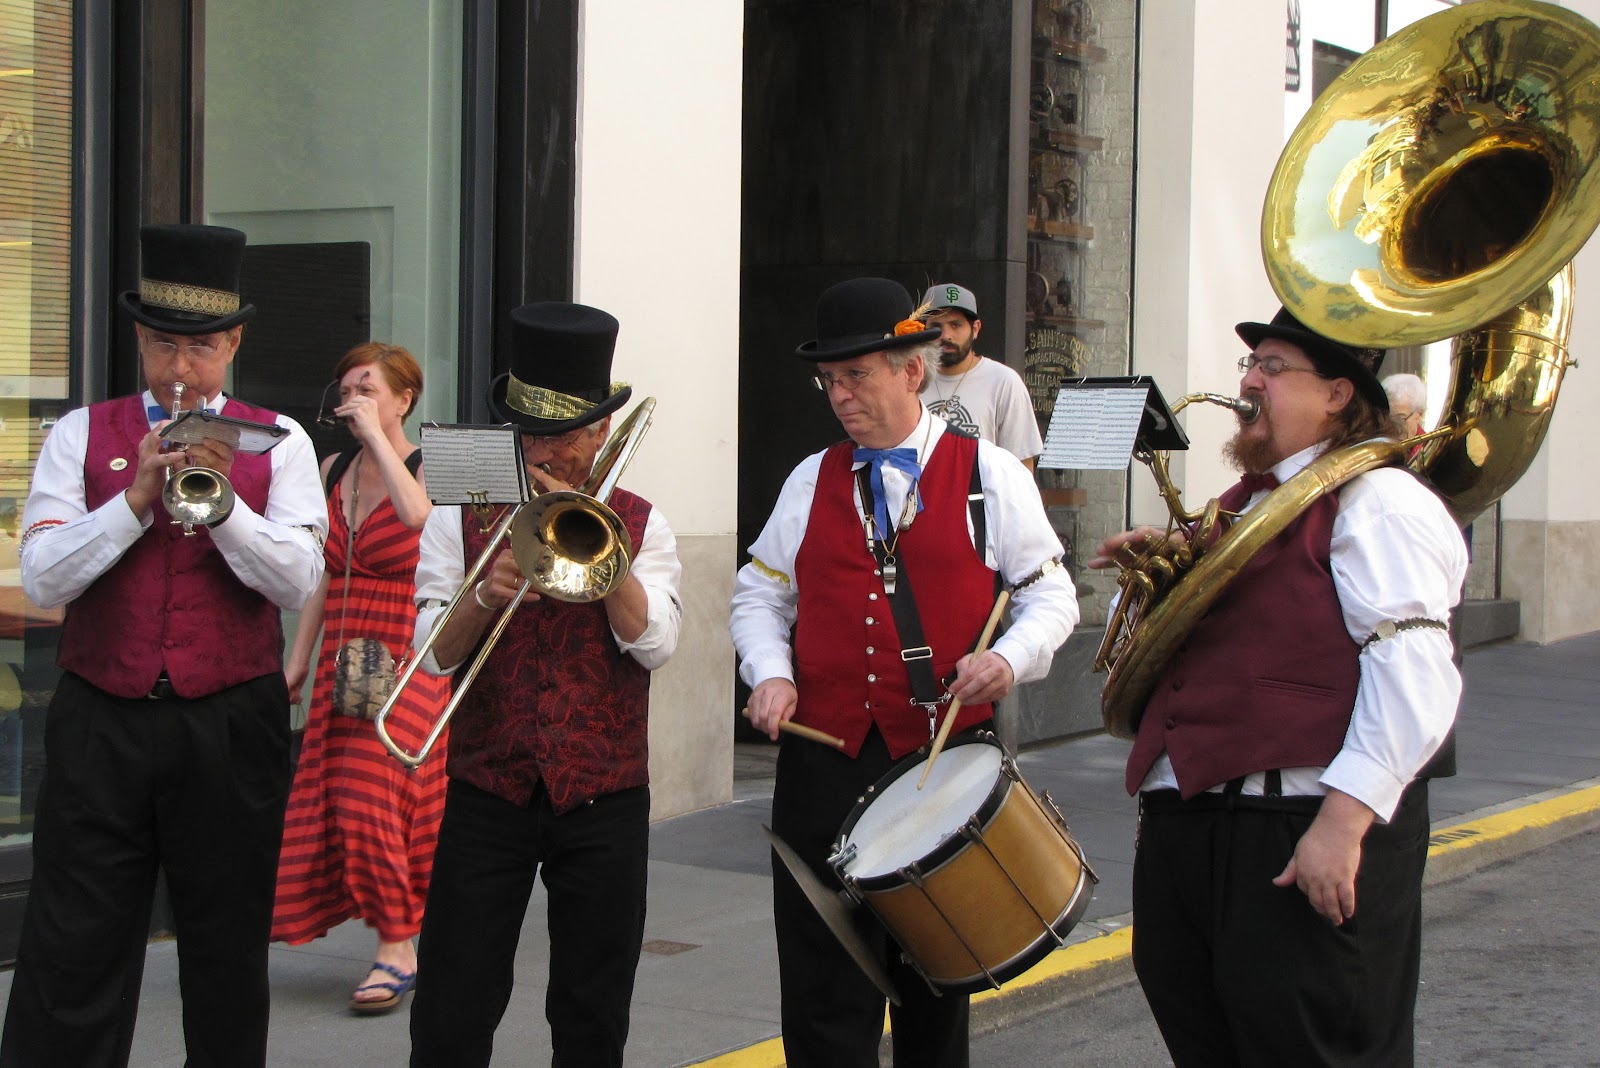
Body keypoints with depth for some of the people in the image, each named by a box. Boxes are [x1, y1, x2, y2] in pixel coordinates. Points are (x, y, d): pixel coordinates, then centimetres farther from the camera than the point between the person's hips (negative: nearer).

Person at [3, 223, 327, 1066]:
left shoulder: (277, 442, 5)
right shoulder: (82, 436, 5)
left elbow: (297, 582, -6)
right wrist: (137, 498, -14)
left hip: (231, 728, 0)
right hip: (101, 722, 0)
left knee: (228, 953, 10)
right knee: (71, 957, 0)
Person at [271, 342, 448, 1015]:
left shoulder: (427, 466, -5)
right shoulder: (334, 469, 12)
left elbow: (416, 511, -30)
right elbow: (323, 574, 17)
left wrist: (376, 434, -20)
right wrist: (298, 659, 14)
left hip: (407, 662, -6)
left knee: (371, 797, -13)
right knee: (333, 801, 6)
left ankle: (397, 951, -4)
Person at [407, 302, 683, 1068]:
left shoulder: (640, 525, 4)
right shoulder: (461, 515, 4)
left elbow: (653, 644, -10)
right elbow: (433, 652, -3)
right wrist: (484, 598, -21)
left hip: (603, 801, 0)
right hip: (487, 794, 0)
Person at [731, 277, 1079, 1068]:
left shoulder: (989, 473, 2)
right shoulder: (812, 482, 10)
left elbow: (1049, 594, 4)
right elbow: (759, 593, 16)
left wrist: (1011, 658, -15)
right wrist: (770, 674, -3)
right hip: (824, 762, 2)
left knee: (935, 993, 11)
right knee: (826, 1004, -2)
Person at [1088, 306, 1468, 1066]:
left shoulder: (1374, 499, -9)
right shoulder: (1245, 501, 20)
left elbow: (1412, 673, -20)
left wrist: (1343, 820, -27)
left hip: (1302, 837, -9)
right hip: (1182, 826, 9)